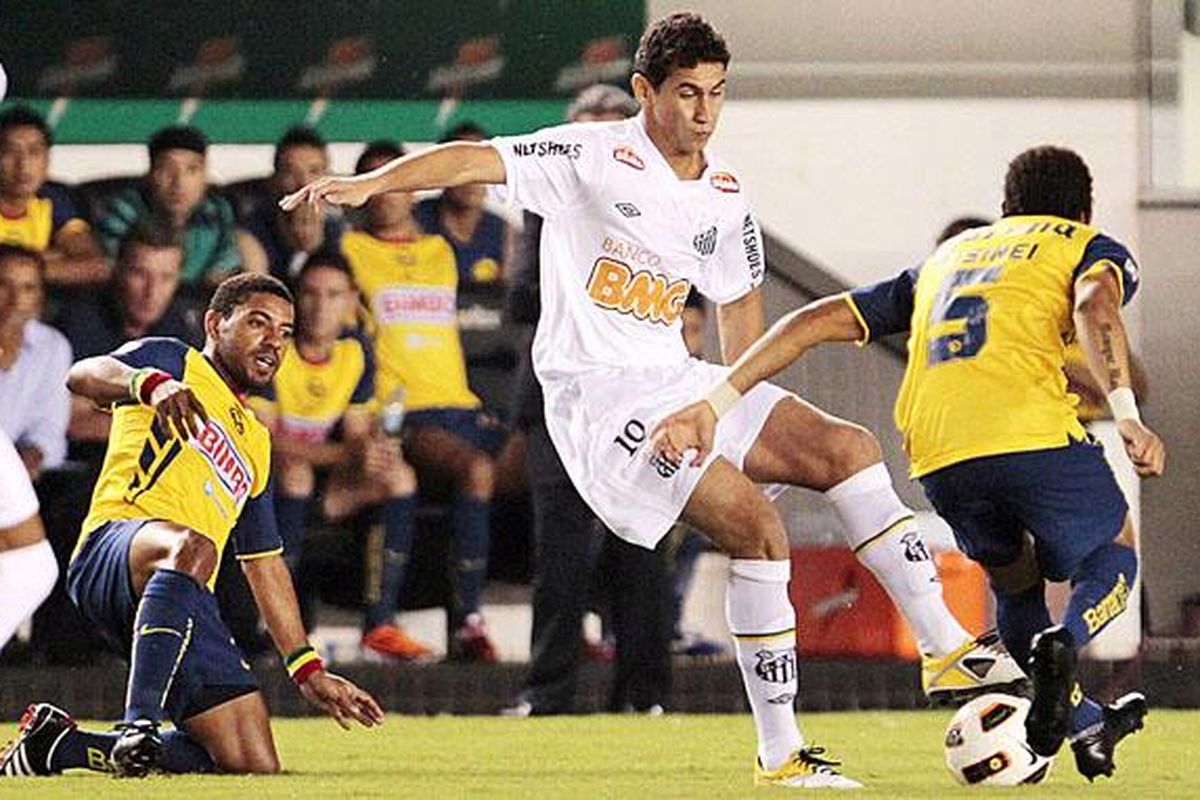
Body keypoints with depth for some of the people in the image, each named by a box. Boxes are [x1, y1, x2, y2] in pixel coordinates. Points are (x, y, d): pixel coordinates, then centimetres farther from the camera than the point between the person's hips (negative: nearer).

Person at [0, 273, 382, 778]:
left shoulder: (255, 442, 32)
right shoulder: (174, 361, 12)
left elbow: (265, 563, 35)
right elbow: (84, 375, -9)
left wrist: (307, 670, 30)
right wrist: (153, 383, -31)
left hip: (189, 611, 7)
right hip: (113, 549, -7)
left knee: (257, 768, -6)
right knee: (191, 547, -42)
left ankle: (55, 746, 9)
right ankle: (140, 726, -48)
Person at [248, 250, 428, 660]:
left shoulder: (356, 353, 2)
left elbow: (357, 436, 4)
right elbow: (262, 438, -24)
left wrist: (375, 451, -22)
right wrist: (345, 454, -31)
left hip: (324, 482, 6)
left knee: (399, 477, -13)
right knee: (294, 470, -36)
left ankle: (381, 621, -15)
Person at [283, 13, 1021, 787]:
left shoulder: (726, 195, 10)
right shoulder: (595, 157, -9)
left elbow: (740, 297, 25)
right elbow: (477, 160, -17)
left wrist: (747, 419, 23)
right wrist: (367, 184, -30)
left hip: (677, 382, 7)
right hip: (597, 394, -7)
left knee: (850, 449, -6)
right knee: (756, 523, -20)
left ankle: (947, 647, 1)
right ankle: (780, 752, -15)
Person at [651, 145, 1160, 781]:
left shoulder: (942, 260, 33)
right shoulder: (1091, 248, 20)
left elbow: (817, 320, 24)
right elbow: (1096, 307, -6)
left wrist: (713, 404, 19)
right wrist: (1127, 417, -20)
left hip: (938, 457, 4)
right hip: (1033, 433, -4)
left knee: (1014, 581, 29)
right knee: (1114, 558, 19)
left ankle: (1088, 726, 24)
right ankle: (1065, 640, -11)